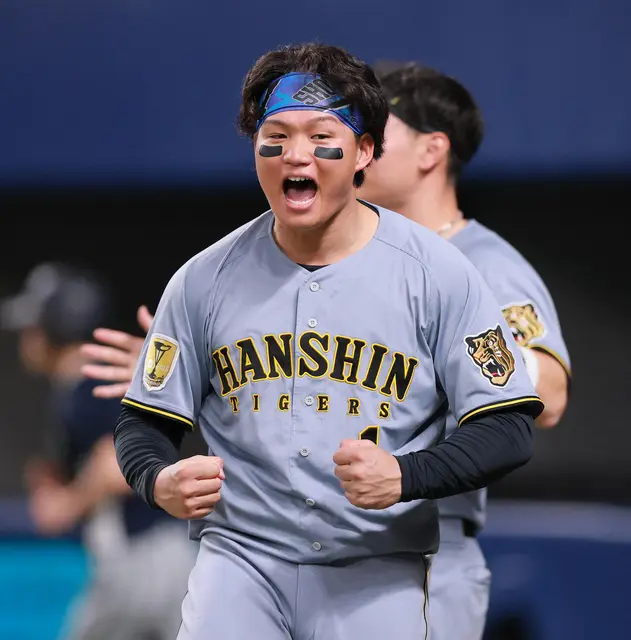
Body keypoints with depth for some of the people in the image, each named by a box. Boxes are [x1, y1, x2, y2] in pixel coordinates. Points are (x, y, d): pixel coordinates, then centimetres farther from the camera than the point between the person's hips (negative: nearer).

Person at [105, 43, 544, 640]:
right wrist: (159, 481, -12)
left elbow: (508, 431, -3)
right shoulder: (205, 278, 5)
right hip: (241, 552, 1)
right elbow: (143, 422, 11)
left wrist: (404, 477, -20)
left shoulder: (436, 271, -2)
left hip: (377, 567, 0)